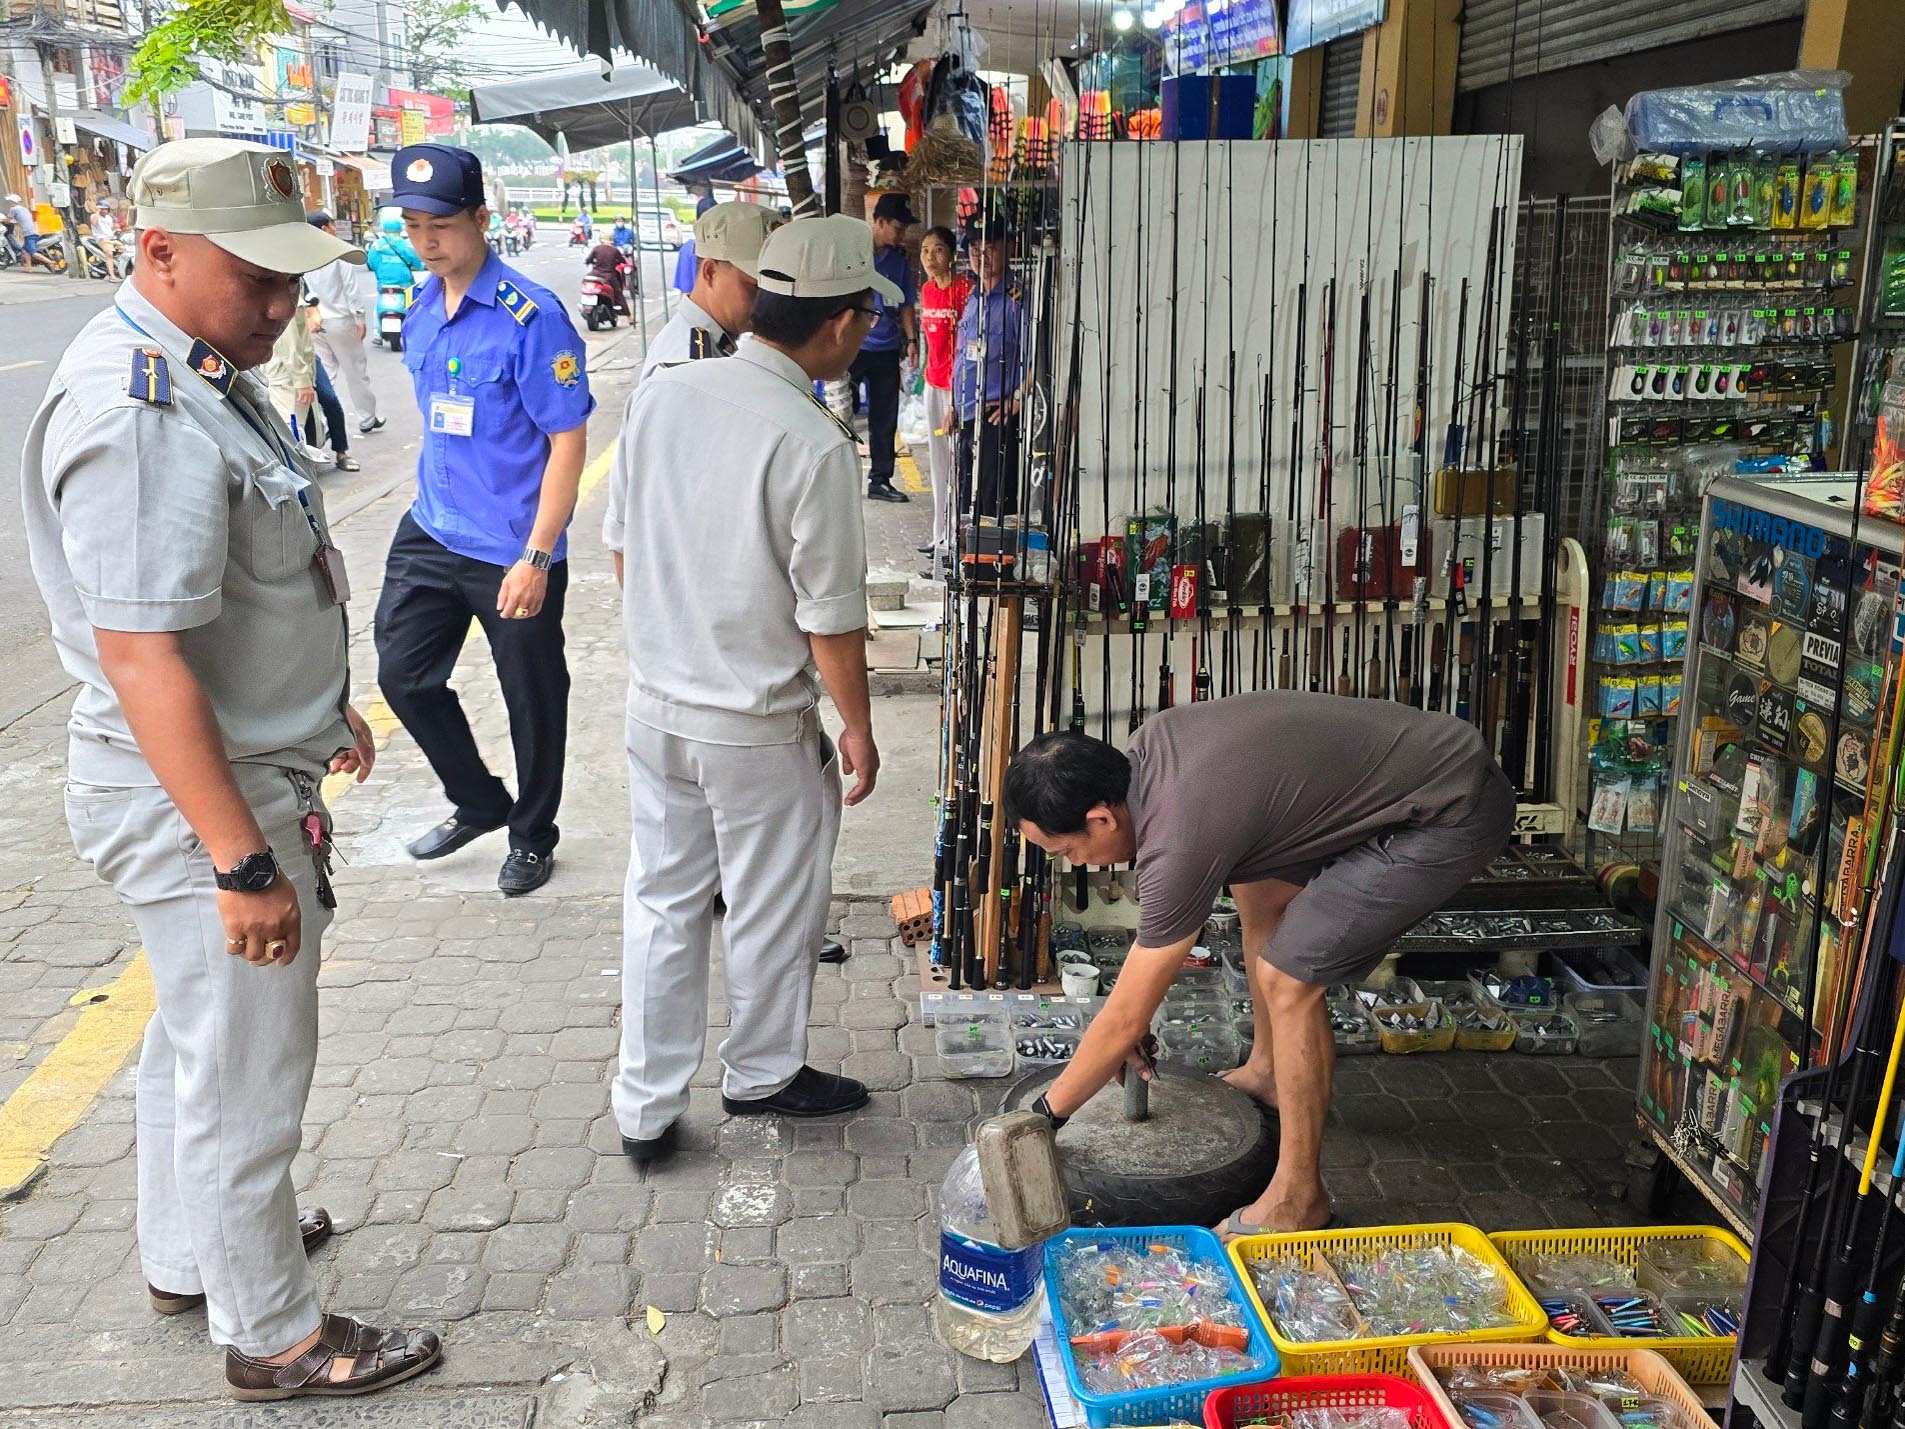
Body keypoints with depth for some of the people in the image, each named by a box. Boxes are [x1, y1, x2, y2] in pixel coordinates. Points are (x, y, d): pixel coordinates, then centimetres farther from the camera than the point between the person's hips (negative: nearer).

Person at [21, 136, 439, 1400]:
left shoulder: (200, 370, 7)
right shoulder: (138, 419, -26)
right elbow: (141, 655, -29)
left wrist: (324, 706, 27)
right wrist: (243, 863, -28)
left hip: (252, 766, 10)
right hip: (200, 799, -10)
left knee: (197, 1038, 25)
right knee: (246, 1075, 6)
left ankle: (188, 1255, 46)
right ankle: (274, 1335, 25)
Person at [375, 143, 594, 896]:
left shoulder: (531, 317, -17)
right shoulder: (419, 310, 6)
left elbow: (568, 442, -17)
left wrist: (535, 557, -19)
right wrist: (434, 498, 19)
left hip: (511, 551, -7)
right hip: (430, 532, 7)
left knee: (532, 700, 8)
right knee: (403, 673, 12)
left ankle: (532, 839, 29)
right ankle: (478, 803, 34)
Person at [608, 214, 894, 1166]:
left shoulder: (659, 395, -3)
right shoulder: (813, 444, -22)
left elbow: (625, 543, 8)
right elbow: (830, 616, -17)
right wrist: (857, 729, -3)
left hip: (654, 702, 6)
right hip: (759, 727, -6)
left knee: (662, 901, 17)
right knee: (772, 909, 16)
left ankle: (646, 1109, 27)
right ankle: (762, 1073, 37)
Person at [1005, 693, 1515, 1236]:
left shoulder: (1180, 841, -25)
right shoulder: (1147, 743, -1)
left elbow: (1124, 1023, -14)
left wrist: (1044, 1116, -1)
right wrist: (1133, 1009, 16)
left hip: (1455, 815, -10)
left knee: (1288, 978, -11)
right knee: (1258, 888, 20)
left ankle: (1297, 1199, 4)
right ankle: (1268, 1071, 37)